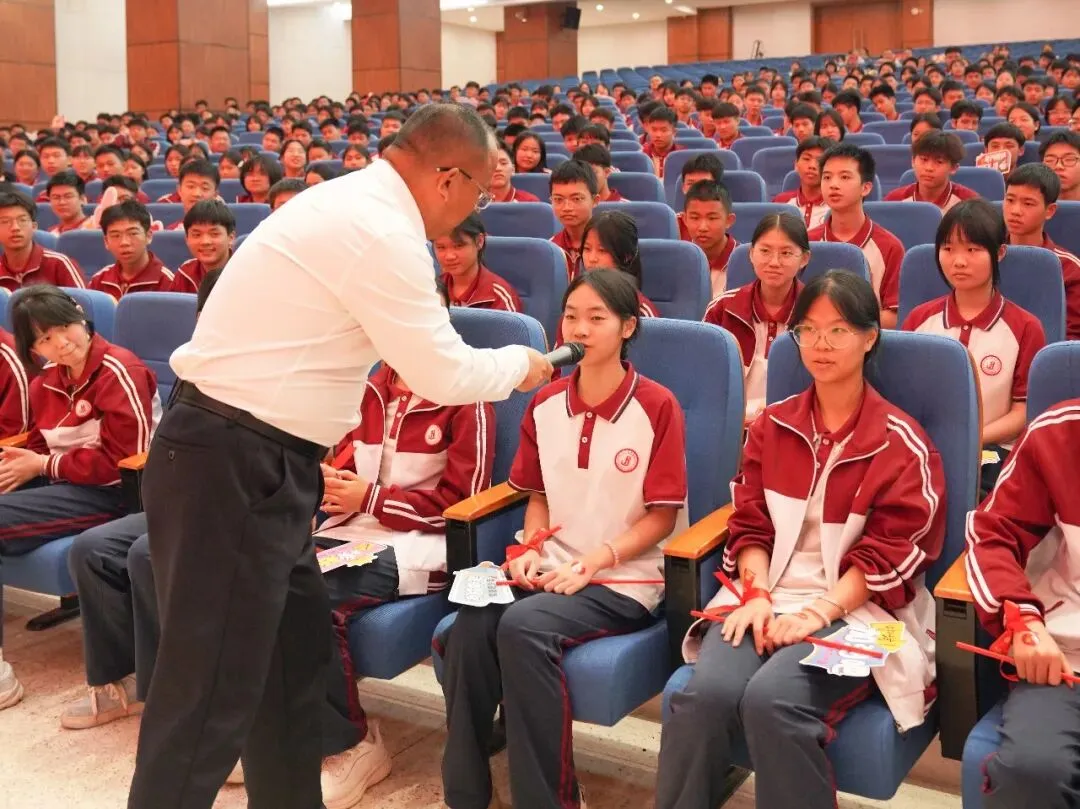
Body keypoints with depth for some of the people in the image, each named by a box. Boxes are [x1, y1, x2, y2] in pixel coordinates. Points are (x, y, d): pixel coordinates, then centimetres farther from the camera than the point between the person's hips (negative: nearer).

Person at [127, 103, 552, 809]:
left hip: (253, 461, 10)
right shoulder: (379, 230, -19)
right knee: (214, 690, -2)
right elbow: (444, 375, -13)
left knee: (296, 652, 19)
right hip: (231, 468, -10)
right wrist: (520, 364, 4)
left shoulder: (353, 204, 13)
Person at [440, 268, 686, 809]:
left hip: (624, 579, -4)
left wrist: (594, 560, -17)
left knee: (522, 626, -32)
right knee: (470, 625, -25)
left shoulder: (657, 406, -7)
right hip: (550, 569, 5)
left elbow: (662, 515, -6)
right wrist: (530, 549, -2)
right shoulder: (545, 405, 8)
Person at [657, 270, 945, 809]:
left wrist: (819, 611, -17)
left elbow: (892, 554, -5)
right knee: (705, 694, -27)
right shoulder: (773, 425, 14)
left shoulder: (901, 442, 1)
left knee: (772, 699, -33)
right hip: (767, 596, 3)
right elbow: (749, 523, 11)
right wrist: (757, 593, -8)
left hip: (854, 610, -3)